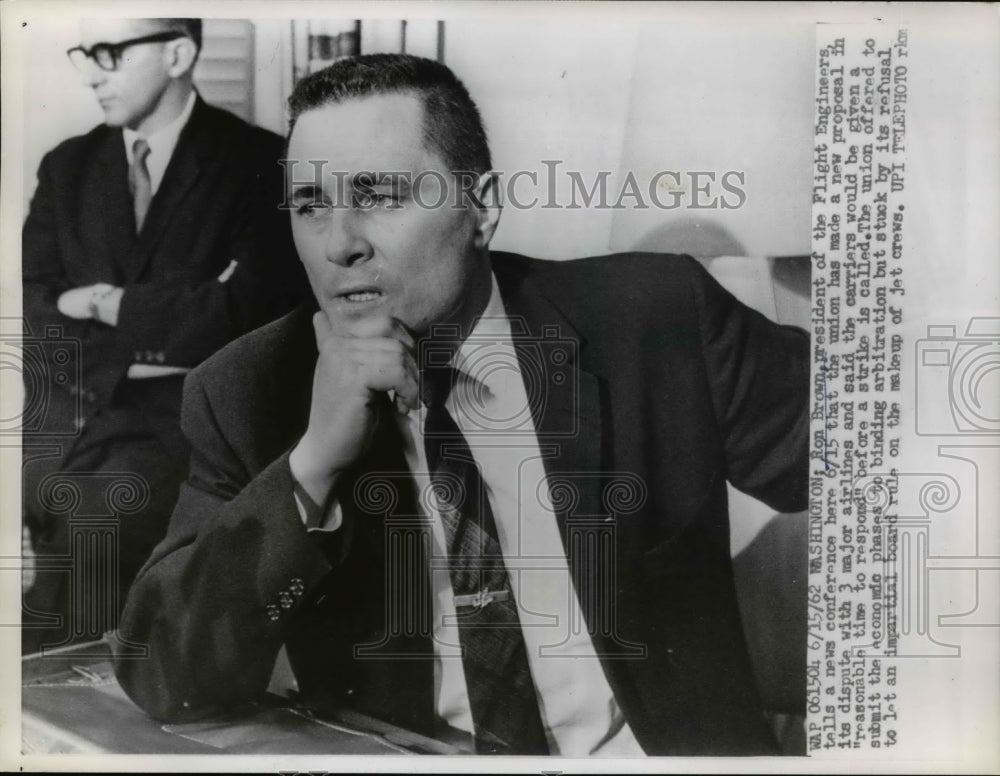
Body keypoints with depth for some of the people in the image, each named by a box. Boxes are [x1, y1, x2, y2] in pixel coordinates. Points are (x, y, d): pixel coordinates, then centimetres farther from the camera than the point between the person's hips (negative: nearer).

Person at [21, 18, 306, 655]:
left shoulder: (259, 165, -2)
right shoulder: (68, 165, 14)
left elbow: (241, 313, -12)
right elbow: (34, 310, 6)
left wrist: (108, 303, -4)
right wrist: (140, 346, -9)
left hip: (185, 424, -4)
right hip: (70, 419, 5)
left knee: (98, 515, -27)